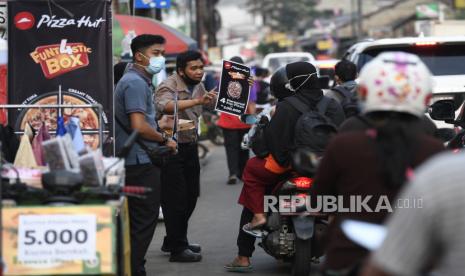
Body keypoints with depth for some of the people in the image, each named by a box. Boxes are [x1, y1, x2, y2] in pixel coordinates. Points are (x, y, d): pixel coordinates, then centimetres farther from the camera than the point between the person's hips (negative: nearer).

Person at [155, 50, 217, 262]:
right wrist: (197, 101, -49)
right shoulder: (168, 86, -17)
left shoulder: (197, 87, 11)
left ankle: (173, 241, 28)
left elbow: (214, 102, 26)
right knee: (175, 200, -7)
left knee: (190, 197, 15)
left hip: (190, 147, 9)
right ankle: (177, 249, -3)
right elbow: (165, 105, -39)